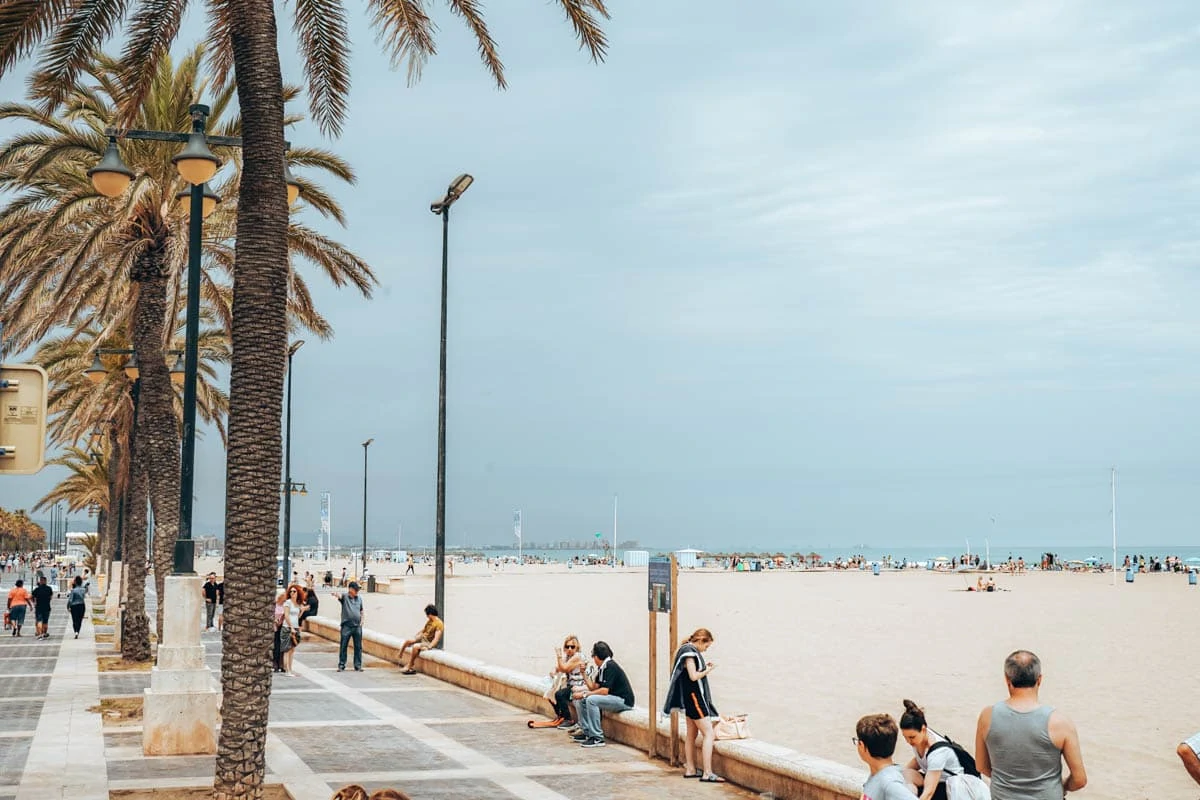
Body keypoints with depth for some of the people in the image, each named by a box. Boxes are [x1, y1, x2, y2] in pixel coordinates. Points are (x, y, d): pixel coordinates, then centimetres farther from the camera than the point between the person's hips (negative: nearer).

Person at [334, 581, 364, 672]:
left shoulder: (359, 599, 11)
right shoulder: (345, 597, -2)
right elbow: (340, 596, -26)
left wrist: (362, 619, 5)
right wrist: (337, 595, -50)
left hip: (357, 626, 4)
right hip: (346, 626, -4)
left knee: (358, 647, 6)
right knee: (343, 646, 1)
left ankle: (358, 666, 14)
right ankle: (341, 666, 9)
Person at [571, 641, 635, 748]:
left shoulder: (610, 666, -17)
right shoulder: (603, 668, 11)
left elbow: (604, 691, -25)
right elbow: (593, 687, 11)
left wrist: (585, 694, -19)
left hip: (624, 701, -10)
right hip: (613, 698, 10)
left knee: (591, 700, -29)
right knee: (580, 699, 8)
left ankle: (597, 738, -24)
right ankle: (587, 732, 8)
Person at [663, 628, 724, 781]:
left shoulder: (689, 650, 14)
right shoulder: (690, 651, -16)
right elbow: (693, 676, -20)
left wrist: (704, 667, 5)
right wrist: (708, 670, -7)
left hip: (691, 697, 11)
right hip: (694, 695, -11)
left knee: (692, 734, 15)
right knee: (709, 734, -12)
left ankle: (690, 770, 20)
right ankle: (707, 773, -16)